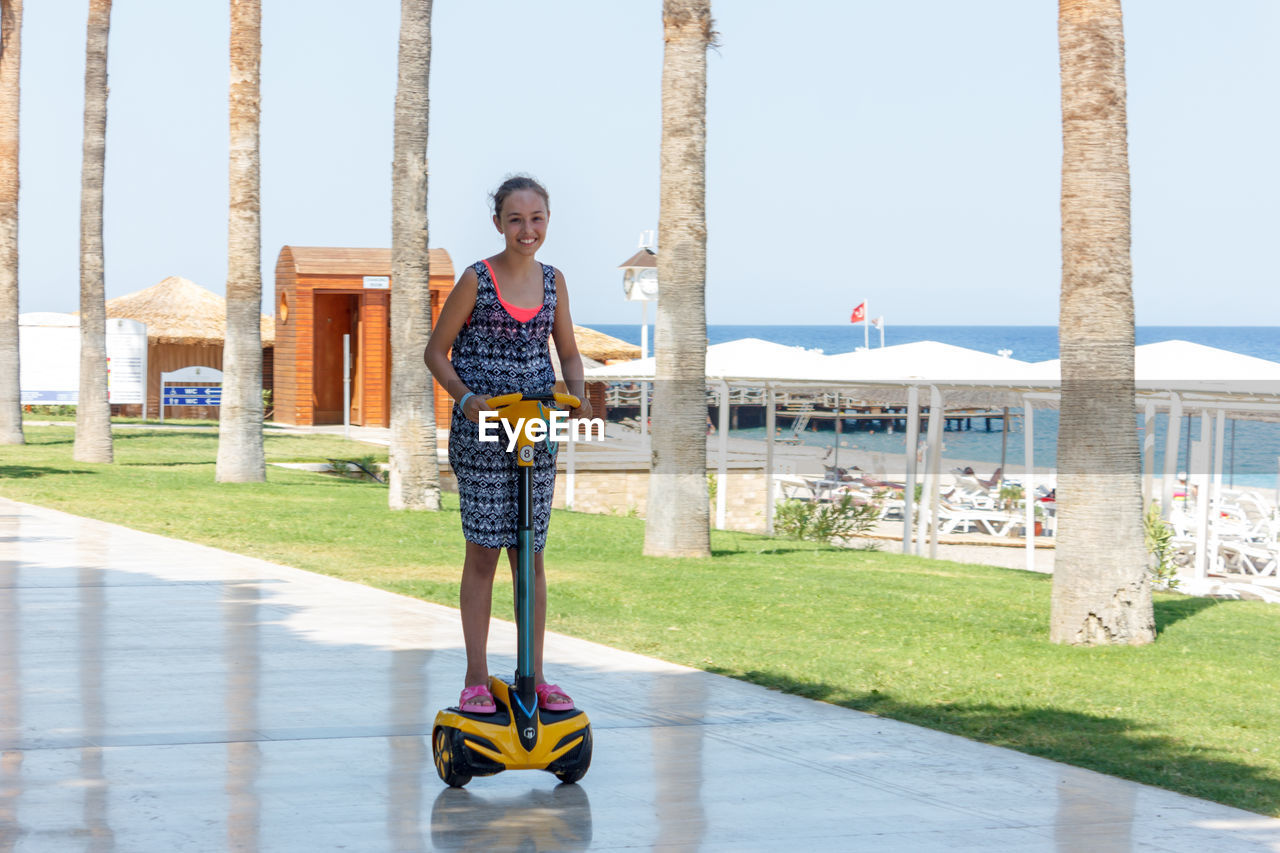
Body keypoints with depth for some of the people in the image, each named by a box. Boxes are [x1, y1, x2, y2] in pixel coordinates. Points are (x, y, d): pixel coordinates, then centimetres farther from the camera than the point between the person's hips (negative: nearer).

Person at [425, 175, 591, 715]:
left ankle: (534, 675, 15)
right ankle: (476, 678, 7)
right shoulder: (477, 280, -7)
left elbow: (569, 353, 14)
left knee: (530, 553, 8)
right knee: (483, 550, 0)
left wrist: (577, 396, -6)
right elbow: (436, 351, -2)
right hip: (481, 432, -4)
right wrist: (465, 397, -18)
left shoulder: (552, 282, 6)